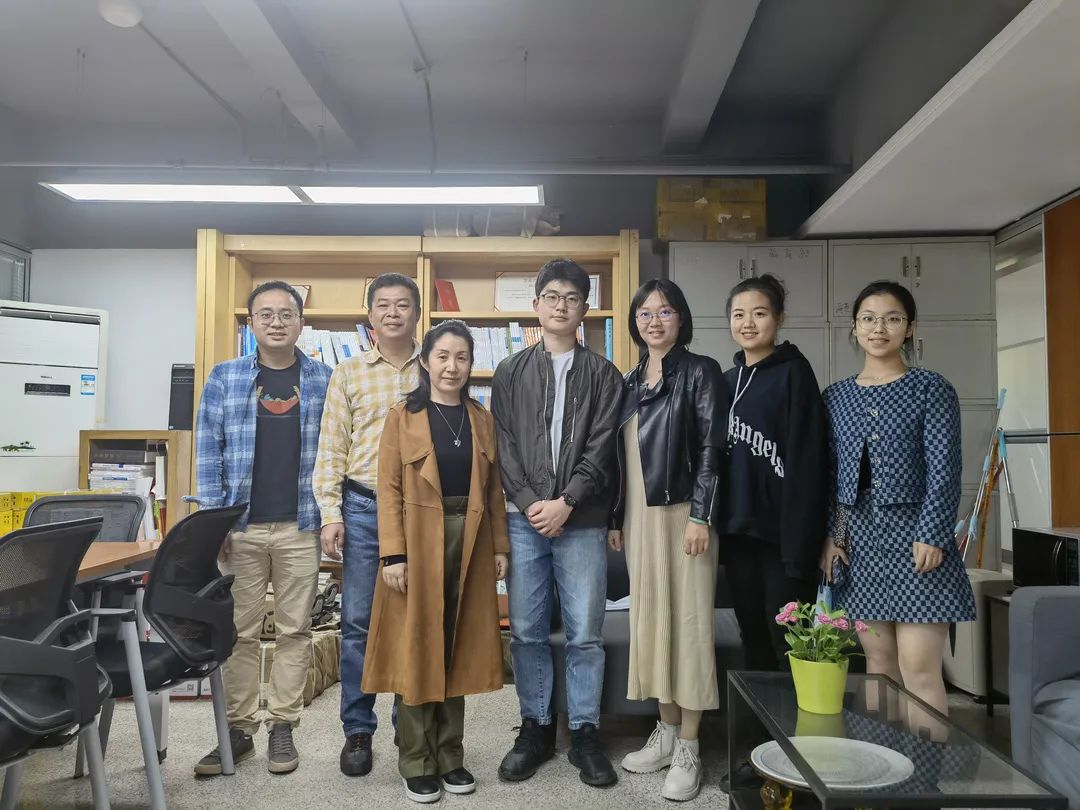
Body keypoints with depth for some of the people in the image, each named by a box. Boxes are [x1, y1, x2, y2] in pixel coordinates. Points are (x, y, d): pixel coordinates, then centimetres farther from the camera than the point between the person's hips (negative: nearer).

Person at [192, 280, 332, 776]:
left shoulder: (324, 380, 4)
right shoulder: (223, 378, 4)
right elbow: (208, 450, 3)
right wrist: (212, 519, -4)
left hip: (300, 527, 0)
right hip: (239, 527, 1)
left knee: (294, 630, 6)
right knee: (239, 631, 8)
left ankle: (282, 727, 18)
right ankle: (238, 729, 19)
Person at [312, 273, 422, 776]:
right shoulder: (348, 374, 6)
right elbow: (331, 448, 4)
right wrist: (331, 514, -4)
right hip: (363, 507, 0)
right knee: (358, 622, 4)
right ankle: (358, 730, 17)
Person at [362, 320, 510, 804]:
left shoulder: (482, 419, 10)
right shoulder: (402, 417, -1)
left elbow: (493, 489, 10)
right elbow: (389, 489, -6)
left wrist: (499, 545, 5)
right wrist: (392, 554, -13)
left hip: (469, 543, 3)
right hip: (419, 543, -3)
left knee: (458, 651, 10)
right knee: (416, 650, 3)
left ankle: (450, 757, 22)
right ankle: (416, 763, 16)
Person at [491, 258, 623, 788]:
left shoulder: (602, 374, 6)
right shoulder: (510, 373, 10)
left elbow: (601, 448, -2)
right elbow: (504, 445, 3)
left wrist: (566, 503, -12)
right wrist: (531, 504, -9)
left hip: (583, 522, -1)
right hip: (524, 520, 1)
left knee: (584, 634, 4)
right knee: (526, 632, 7)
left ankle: (584, 733, 18)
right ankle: (535, 727, 22)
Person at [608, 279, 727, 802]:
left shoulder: (700, 371, -3)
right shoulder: (630, 382, 13)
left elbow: (711, 448, -10)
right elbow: (621, 455, 14)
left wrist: (701, 516, -16)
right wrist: (616, 518, 11)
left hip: (682, 512, -6)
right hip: (639, 515, 6)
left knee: (689, 620, -2)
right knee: (650, 619, 10)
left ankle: (688, 749, 8)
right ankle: (666, 732, 23)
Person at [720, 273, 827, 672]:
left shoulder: (793, 372, -6)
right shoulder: (728, 380, 13)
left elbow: (806, 461, -13)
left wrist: (799, 543, -18)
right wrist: (719, 529, 11)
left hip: (780, 531, -6)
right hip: (738, 531, 6)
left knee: (787, 641, 0)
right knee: (753, 640, 14)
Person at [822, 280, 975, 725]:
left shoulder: (931, 387, -1)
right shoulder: (835, 396, 9)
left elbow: (943, 467, -7)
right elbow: (830, 472, 10)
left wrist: (932, 535, -14)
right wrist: (829, 535, 3)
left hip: (914, 534, -4)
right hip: (858, 537, 4)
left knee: (919, 670, -5)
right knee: (878, 664, 11)